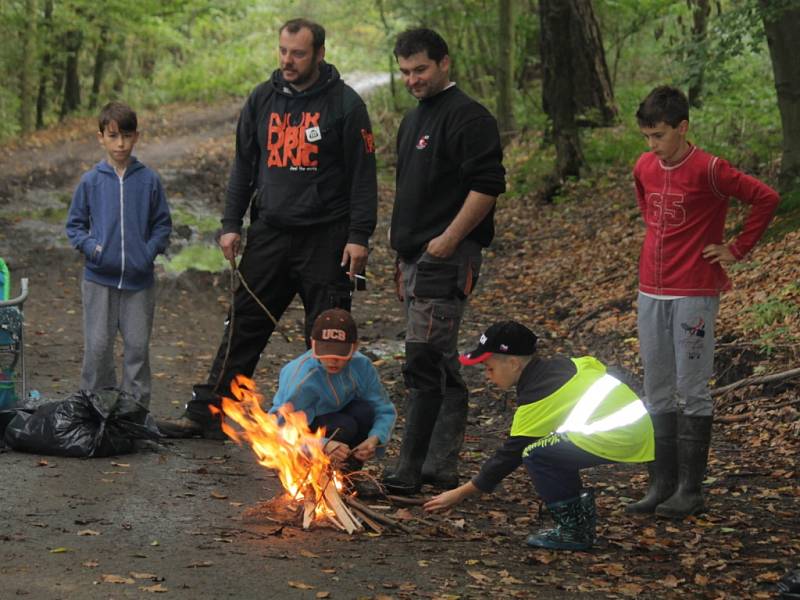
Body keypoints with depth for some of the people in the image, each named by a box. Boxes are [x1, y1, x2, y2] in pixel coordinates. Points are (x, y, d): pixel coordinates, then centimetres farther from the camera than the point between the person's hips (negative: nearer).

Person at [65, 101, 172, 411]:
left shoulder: (149, 180, 0)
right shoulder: (91, 181, 0)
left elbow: (163, 224, 7)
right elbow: (74, 224, 7)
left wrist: (150, 251, -8)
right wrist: (91, 247, -9)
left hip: (139, 280, 0)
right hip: (99, 280, 0)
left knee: (137, 347, 6)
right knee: (97, 347, 3)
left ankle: (136, 406, 16)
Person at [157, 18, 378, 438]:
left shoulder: (344, 104, -5)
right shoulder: (262, 100, 8)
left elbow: (363, 175, -6)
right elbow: (243, 165, 14)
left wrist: (359, 236, -11)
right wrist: (231, 224, 8)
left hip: (325, 238, -4)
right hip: (269, 234, 4)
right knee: (244, 326, 7)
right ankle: (206, 414, 11)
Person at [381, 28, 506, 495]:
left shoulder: (468, 118, -10)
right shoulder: (415, 119, 20)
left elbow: (488, 185, -19)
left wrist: (449, 239, -20)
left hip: (447, 259, -10)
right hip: (419, 260, 10)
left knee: (424, 361, -12)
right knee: (442, 366, 12)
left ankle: (411, 469, -10)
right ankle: (442, 468, 16)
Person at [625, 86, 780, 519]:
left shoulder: (708, 170, -12)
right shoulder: (644, 168, 7)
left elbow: (765, 198, -13)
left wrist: (737, 249, -9)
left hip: (694, 295, -6)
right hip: (651, 292, 7)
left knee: (692, 391, -2)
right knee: (657, 393, 8)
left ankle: (690, 490, 4)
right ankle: (661, 484, 15)